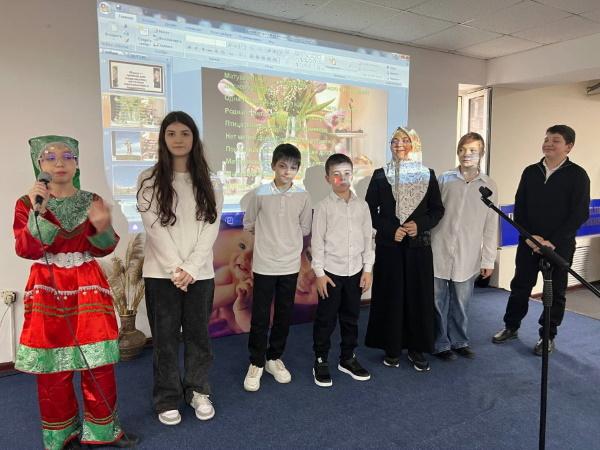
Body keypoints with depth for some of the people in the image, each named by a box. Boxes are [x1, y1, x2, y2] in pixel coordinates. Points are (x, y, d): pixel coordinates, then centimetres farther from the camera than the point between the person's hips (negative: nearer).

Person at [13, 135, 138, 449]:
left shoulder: (92, 202, 5)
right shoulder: (28, 203, 0)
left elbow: (102, 251, 4)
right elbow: (26, 250, -11)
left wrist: (102, 227, -16)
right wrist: (39, 213, -22)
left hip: (89, 288, 2)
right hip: (48, 292, -1)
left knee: (99, 362, 5)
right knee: (53, 368, 6)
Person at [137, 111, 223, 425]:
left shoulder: (209, 184, 4)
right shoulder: (149, 180, -2)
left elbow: (210, 229, -3)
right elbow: (155, 228, -8)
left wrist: (190, 268, -12)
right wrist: (175, 269, -13)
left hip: (200, 273, 2)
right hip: (161, 273, -1)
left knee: (198, 335, 12)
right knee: (165, 337, 8)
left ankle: (198, 391, 30)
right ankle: (167, 398, 25)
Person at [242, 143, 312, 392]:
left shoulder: (303, 196, -3)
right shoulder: (260, 193, -9)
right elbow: (248, 224, 4)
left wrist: (287, 238, 8)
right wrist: (268, 236, 8)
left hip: (290, 264, 2)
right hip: (264, 264, -2)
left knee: (284, 315, 12)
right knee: (260, 316, 4)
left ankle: (274, 358, 31)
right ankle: (256, 363, 21)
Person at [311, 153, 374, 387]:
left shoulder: (362, 205, 4)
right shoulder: (324, 206, -6)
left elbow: (368, 238, 7)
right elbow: (317, 241, -7)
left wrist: (368, 269, 3)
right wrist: (319, 273, -10)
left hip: (355, 271, 4)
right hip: (331, 271, -3)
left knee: (351, 317, 14)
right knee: (326, 319, 5)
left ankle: (348, 358, 30)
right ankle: (320, 361, 21)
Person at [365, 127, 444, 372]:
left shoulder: (428, 175, 6)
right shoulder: (380, 175, 2)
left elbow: (437, 209, 8)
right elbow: (370, 210, 1)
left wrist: (420, 225, -10)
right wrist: (391, 230, -10)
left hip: (419, 245, 1)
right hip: (389, 246, -1)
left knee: (419, 296, 4)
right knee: (390, 296, 3)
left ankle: (416, 348, 20)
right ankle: (392, 348, 17)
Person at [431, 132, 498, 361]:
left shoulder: (489, 185, 2)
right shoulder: (444, 179, 0)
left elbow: (491, 225, 4)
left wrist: (489, 259, 3)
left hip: (467, 257, 1)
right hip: (439, 252, 0)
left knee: (461, 303, 11)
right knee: (438, 302, 7)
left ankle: (459, 341, 31)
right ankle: (440, 344, 24)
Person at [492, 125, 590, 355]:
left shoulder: (577, 175, -6)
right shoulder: (530, 172, 5)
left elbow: (579, 215, -9)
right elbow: (519, 208, 4)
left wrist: (552, 242, -15)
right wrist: (530, 236, -8)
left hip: (560, 246, -3)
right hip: (528, 242, 3)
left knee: (555, 292, 8)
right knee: (520, 286, 11)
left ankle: (548, 337, 23)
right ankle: (511, 327, 27)